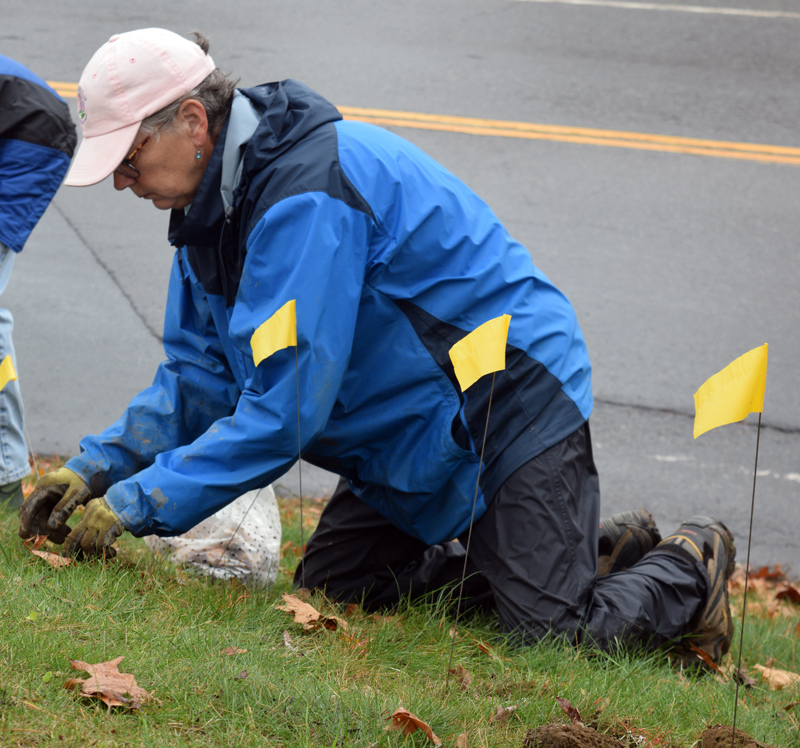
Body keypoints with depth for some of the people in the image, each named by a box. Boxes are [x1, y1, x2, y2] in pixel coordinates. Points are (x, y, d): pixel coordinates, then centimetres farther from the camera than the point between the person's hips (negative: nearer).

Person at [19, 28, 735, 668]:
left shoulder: (307, 196, -29)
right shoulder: (215, 202, 2)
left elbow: (282, 411, -31)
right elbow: (199, 376, 8)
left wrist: (137, 505, -27)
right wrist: (99, 465, -6)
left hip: (511, 405, -10)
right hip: (413, 433, 10)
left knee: (550, 633, -16)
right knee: (329, 585, 5)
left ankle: (689, 566, 15)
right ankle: (586, 552, 17)